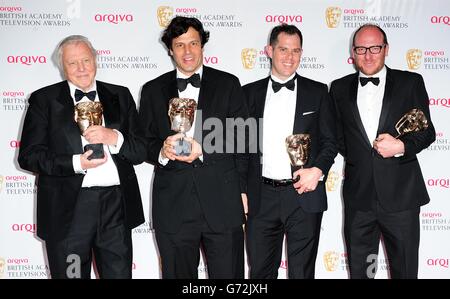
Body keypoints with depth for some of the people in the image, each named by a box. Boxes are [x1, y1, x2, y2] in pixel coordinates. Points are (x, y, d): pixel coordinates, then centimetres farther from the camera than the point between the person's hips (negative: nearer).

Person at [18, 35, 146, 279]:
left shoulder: (120, 96, 11)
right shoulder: (43, 100, 4)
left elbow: (140, 151, 7)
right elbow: (28, 155, -3)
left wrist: (114, 137, -13)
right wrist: (75, 163, -16)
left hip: (116, 205, 2)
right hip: (67, 210, -1)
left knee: (119, 274, 9)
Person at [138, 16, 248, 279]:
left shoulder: (228, 84, 6)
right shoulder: (153, 90, 11)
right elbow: (144, 141, 10)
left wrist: (203, 149, -15)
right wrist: (161, 151, -12)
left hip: (222, 201, -1)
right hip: (172, 205, 2)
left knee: (229, 274, 6)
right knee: (178, 273, 13)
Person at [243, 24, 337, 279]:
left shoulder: (318, 92, 5)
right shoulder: (250, 92, 7)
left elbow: (330, 141, 6)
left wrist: (318, 170, -13)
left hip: (304, 194, -1)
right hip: (261, 198, 1)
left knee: (302, 272, 9)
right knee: (260, 270, 10)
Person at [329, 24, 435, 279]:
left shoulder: (410, 83, 2)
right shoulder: (340, 89, 7)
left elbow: (427, 132, 1)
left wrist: (401, 146, -16)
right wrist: (357, 157, -2)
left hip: (401, 194, -1)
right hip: (358, 197, 2)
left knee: (405, 270, 10)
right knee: (359, 271, 14)